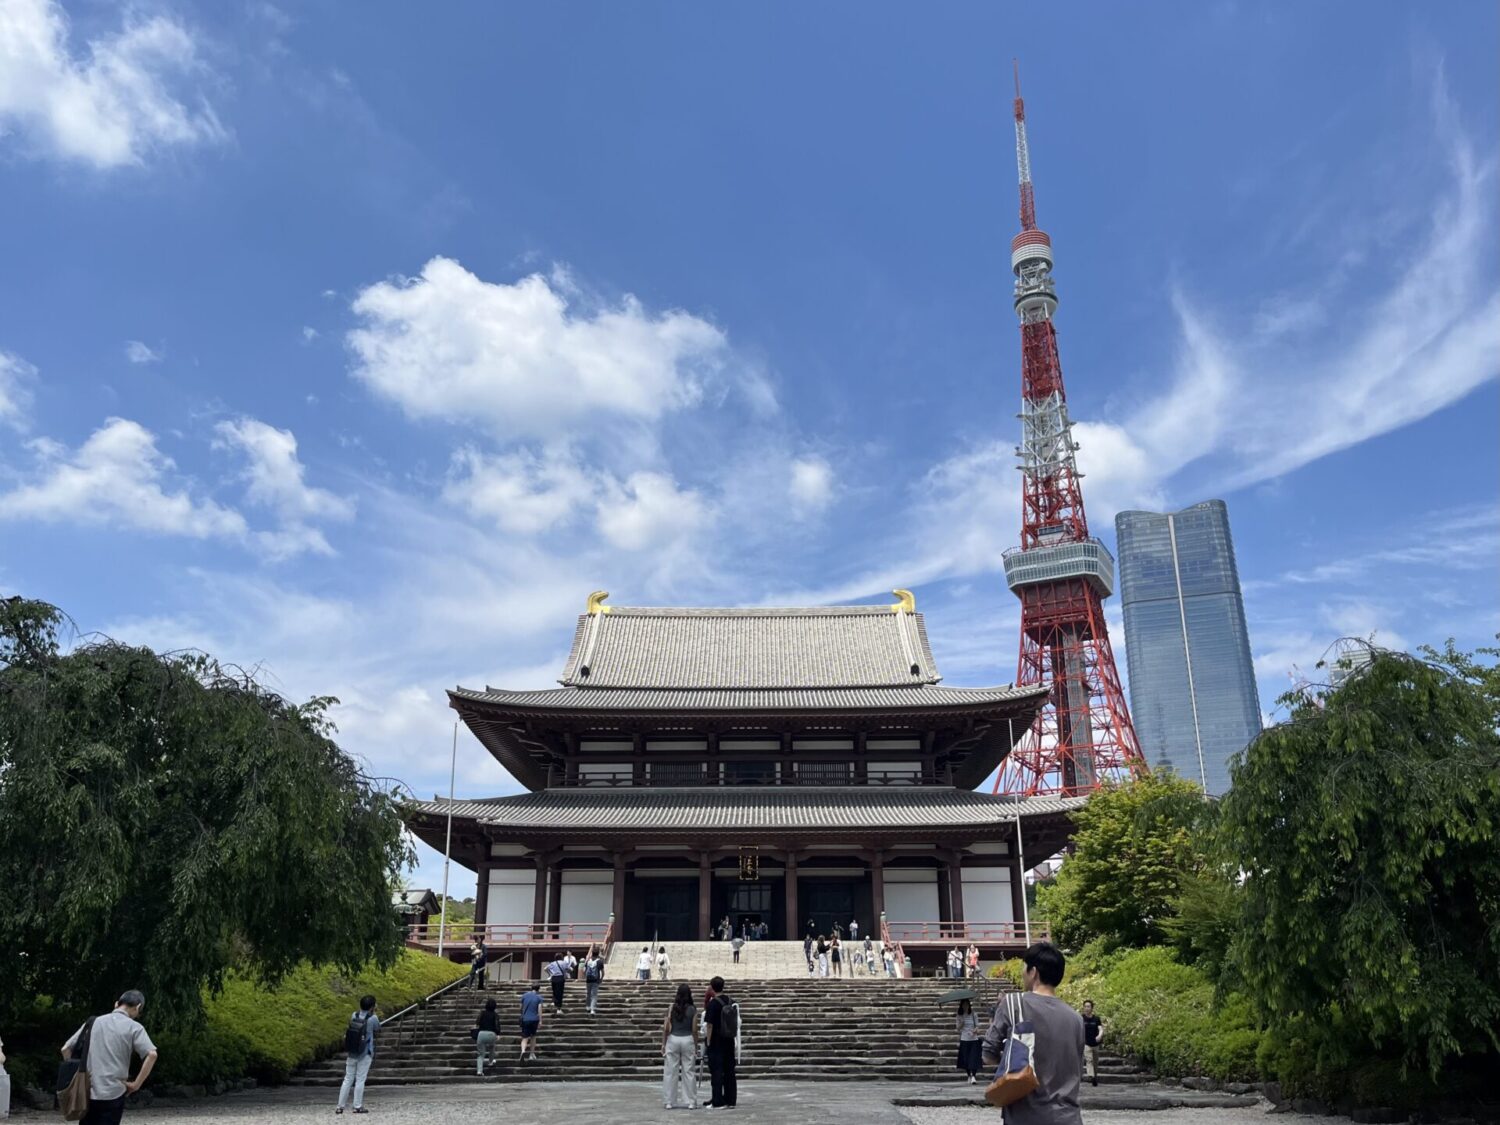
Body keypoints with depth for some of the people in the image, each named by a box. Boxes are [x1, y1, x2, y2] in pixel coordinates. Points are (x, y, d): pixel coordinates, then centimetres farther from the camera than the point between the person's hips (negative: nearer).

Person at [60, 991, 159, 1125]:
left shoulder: (93, 1022, 11)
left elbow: (65, 1049, 12)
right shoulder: (133, 1027, -3)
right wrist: (136, 1084, -7)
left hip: (88, 1092, 4)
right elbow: (151, 1055, -17)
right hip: (113, 1093, -4)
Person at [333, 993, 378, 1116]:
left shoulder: (354, 1015, -4)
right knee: (360, 1080, 3)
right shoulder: (373, 1019, -16)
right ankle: (358, 1107, 4)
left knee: (348, 1079, 11)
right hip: (365, 1055, -4)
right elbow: (377, 1028, 5)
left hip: (351, 1054, 4)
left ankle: (340, 1106, 12)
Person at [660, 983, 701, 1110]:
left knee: (670, 1072, 6)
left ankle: (669, 1102, 9)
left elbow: (666, 1028, -3)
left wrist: (663, 1044, 5)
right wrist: (696, 1047, 9)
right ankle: (692, 1102, 9)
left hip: (673, 1040, 0)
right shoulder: (692, 1010, -2)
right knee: (688, 1071, 7)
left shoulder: (672, 1008, -2)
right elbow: (694, 1030, 0)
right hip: (688, 1040, 0)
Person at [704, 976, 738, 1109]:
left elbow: (710, 1025, -14)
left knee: (716, 1072, 0)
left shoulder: (713, 1003, -13)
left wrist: (708, 1042, -7)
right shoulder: (732, 1001, 5)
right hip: (730, 1042, 6)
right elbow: (736, 1022, 12)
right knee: (729, 1071, 10)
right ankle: (730, 1100, 13)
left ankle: (718, 1102, 0)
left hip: (716, 1042, -6)